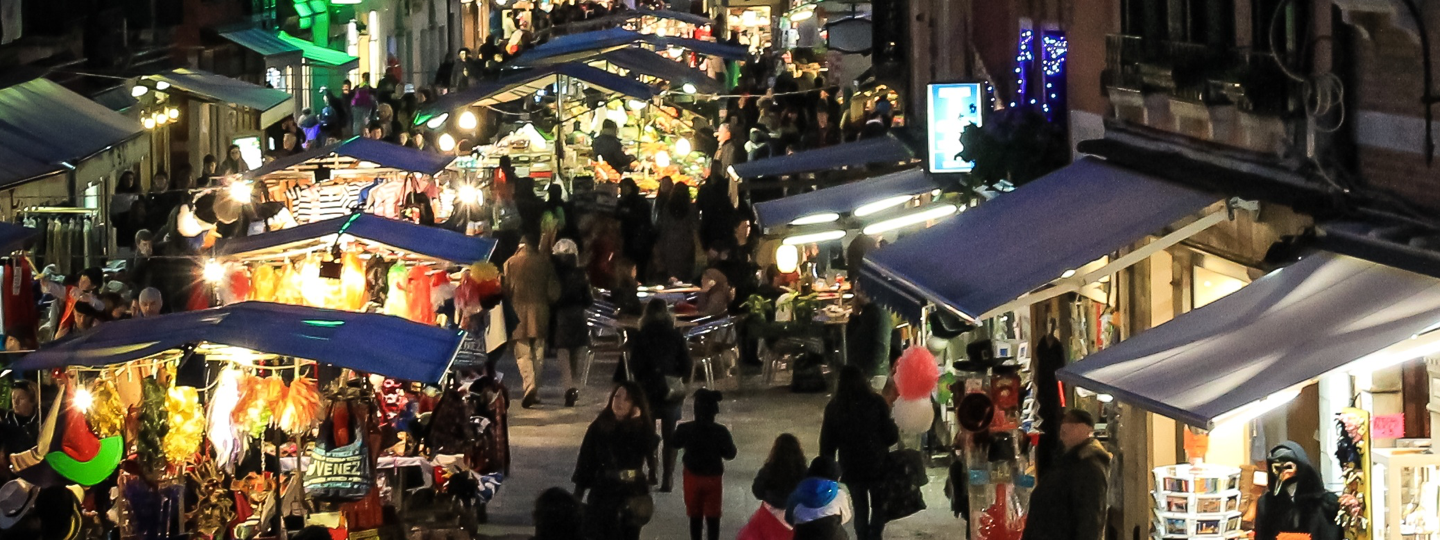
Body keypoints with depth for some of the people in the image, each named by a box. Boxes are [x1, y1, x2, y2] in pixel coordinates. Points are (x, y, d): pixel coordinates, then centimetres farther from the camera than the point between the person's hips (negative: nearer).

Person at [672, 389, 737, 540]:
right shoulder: (720, 431, -21)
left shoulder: (685, 429, -16)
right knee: (713, 517, 12)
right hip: (713, 478, -1)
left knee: (695, 516, 16)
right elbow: (730, 454, -10)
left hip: (693, 477, 1)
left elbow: (676, 444, 3)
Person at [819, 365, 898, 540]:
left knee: (860, 509, 16)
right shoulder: (876, 402, -11)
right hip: (877, 465, -2)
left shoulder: (834, 407, -3)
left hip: (851, 467, 2)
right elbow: (891, 435, -10)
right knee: (879, 506, 12)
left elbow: (827, 442, 1)